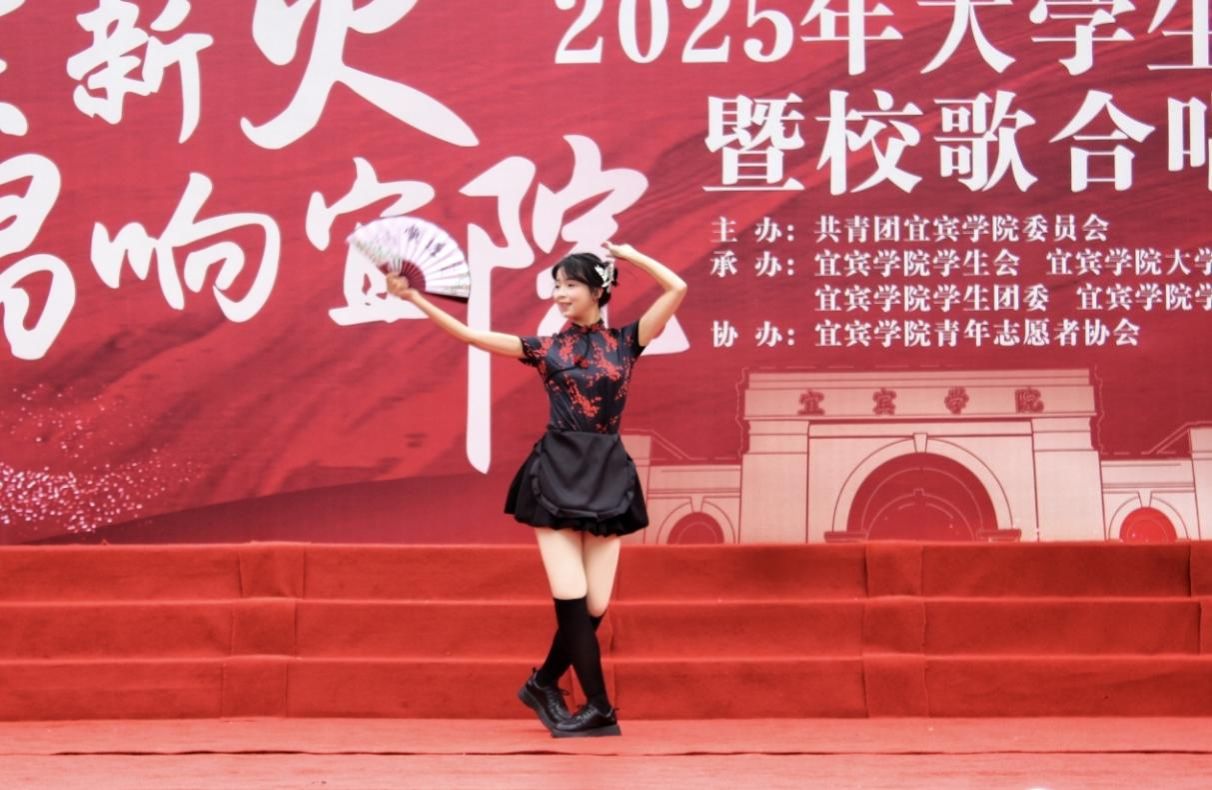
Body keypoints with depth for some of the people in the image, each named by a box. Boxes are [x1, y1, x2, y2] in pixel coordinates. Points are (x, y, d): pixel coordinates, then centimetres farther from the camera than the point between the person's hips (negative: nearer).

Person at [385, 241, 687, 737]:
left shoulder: (624, 342, 7)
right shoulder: (547, 348, 7)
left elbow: (676, 288, 1)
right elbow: (471, 335, 3)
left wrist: (627, 254, 7)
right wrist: (414, 298, -2)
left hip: (607, 478, 1)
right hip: (557, 476, -1)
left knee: (594, 607, 0)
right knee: (572, 601, -10)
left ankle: (543, 685, 22)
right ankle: (599, 710, -1)